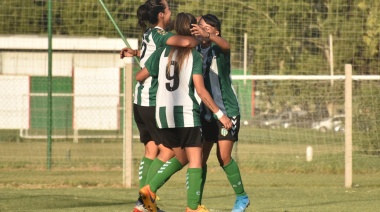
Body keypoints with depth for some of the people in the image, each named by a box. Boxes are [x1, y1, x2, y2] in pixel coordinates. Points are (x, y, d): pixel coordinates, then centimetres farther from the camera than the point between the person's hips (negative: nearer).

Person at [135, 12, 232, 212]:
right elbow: (200, 90, -12)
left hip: (163, 113, 5)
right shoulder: (194, 55, -6)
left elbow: (139, 76, 11)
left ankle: (150, 189, 9)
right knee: (195, 160, 2)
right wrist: (219, 114, -8)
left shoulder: (162, 52, 5)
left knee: (181, 158, 21)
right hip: (186, 113, -5)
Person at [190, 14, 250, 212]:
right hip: (205, 112, 5)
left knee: (223, 157, -10)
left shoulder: (218, 49, -12)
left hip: (227, 111, -5)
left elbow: (226, 45, -36)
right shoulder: (196, 50, 2)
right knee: (200, 157, 1)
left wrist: (207, 35, -57)